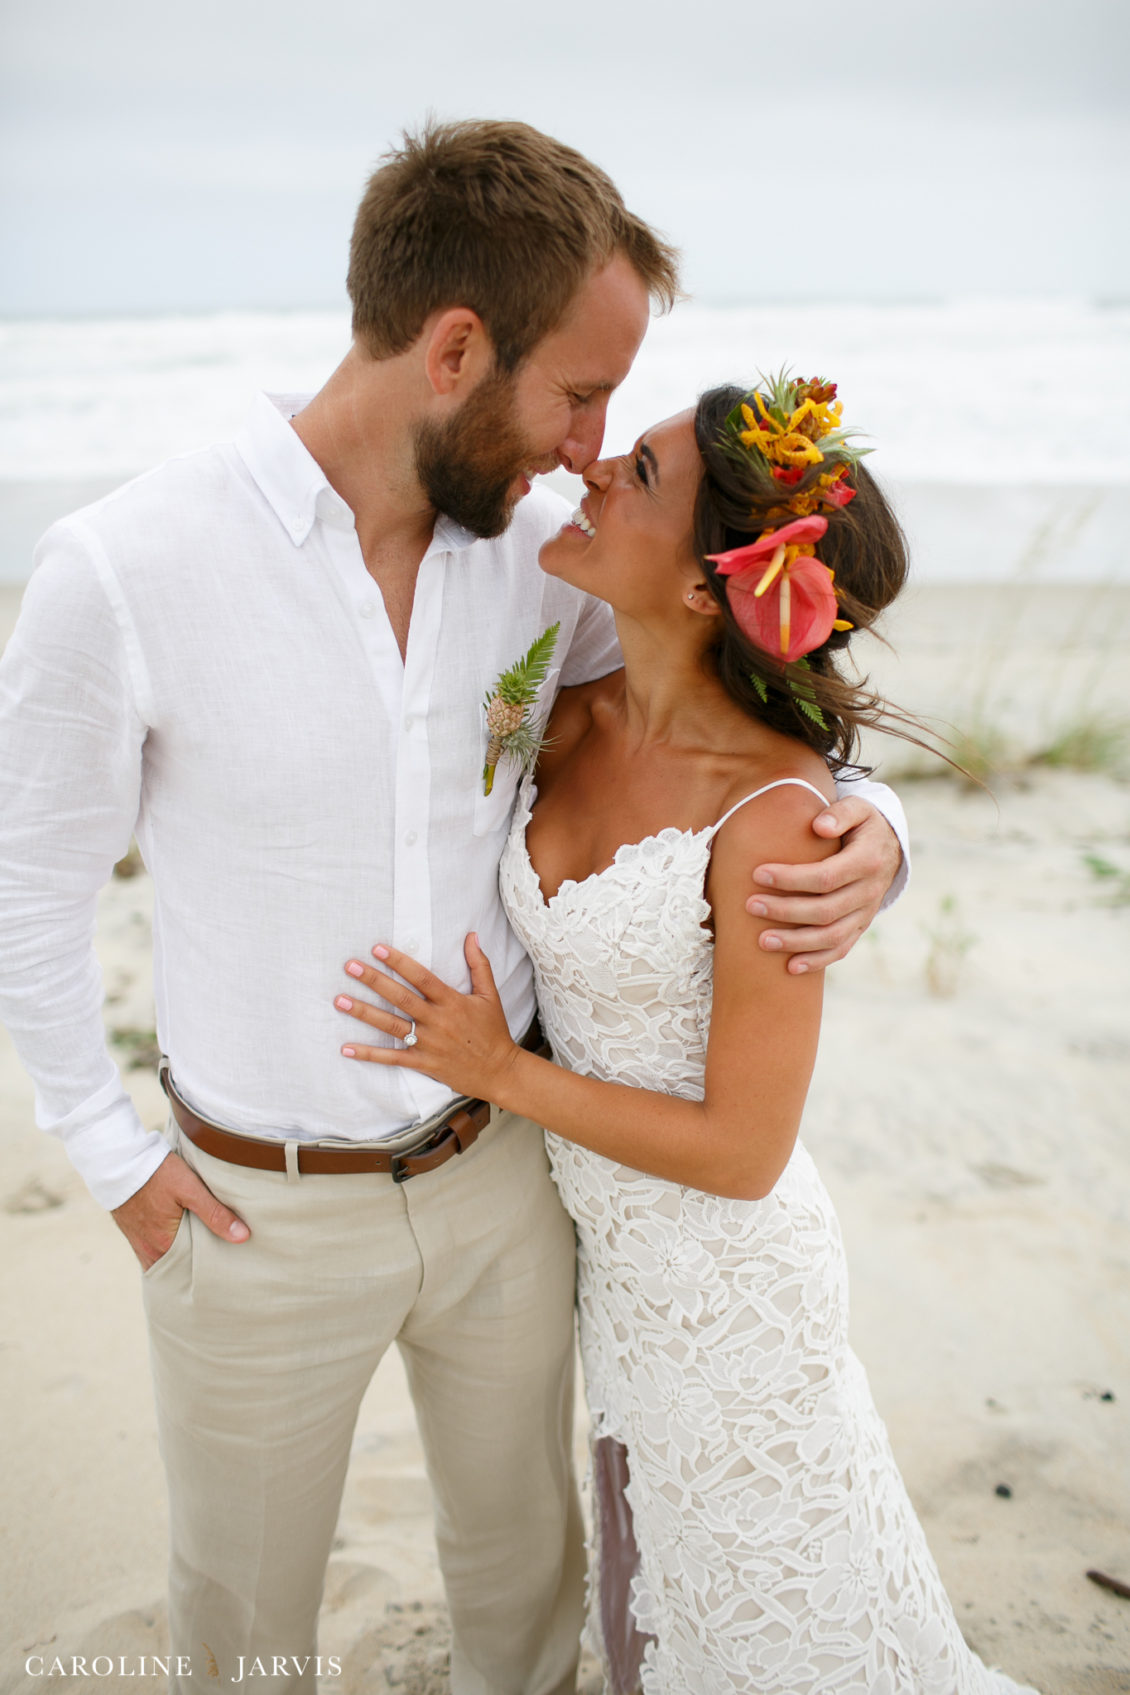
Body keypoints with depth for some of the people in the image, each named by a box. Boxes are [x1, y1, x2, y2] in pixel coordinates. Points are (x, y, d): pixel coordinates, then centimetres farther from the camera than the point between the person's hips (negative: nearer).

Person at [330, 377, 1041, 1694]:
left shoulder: (775, 817, -30)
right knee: (663, 1590, 30)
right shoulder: (581, 716, -9)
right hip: (607, 1240, 7)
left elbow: (743, 1152, -22)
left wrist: (499, 1074, -21)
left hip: (721, 1274, -7)